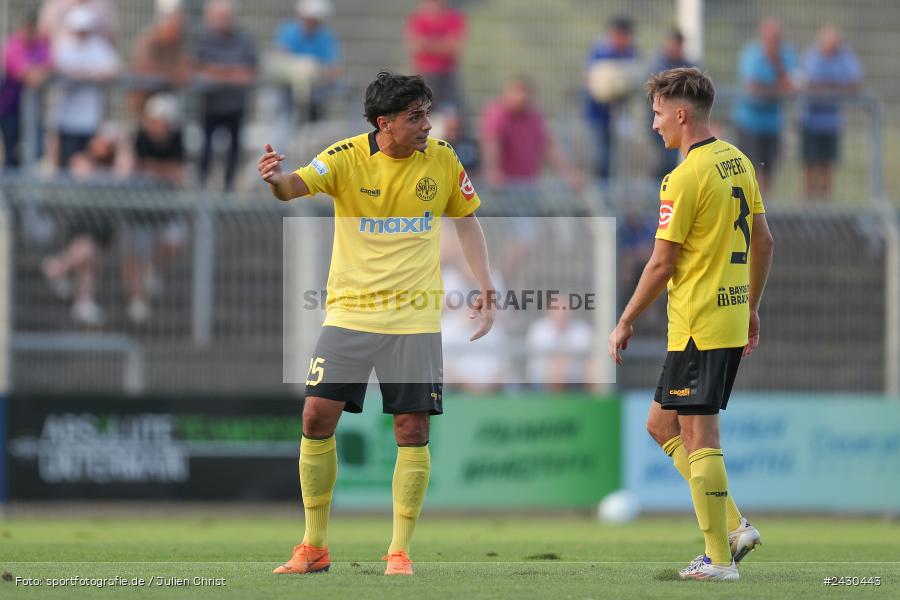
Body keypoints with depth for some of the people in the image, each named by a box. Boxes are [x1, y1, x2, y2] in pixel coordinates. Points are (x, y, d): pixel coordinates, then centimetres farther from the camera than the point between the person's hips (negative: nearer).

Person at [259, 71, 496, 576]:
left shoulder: (442, 160, 0)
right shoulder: (347, 157, -7)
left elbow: (467, 222, 12)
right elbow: (296, 187, -22)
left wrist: (486, 287, 3)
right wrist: (276, 179, -46)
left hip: (416, 316, 1)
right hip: (350, 310, -1)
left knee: (413, 427, -4)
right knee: (318, 416, -6)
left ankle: (400, 551, 6)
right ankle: (314, 548, 6)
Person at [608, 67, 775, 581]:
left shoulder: (685, 178, -16)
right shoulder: (738, 162, 11)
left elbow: (662, 265, -15)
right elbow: (763, 241, 16)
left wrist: (626, 323, -6)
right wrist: (752, 308, 25)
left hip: (698, 326, -9)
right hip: (732, 317, 9)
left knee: (698, 434, -3)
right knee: (662, 424, 17)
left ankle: (719, 558, -2)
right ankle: (735, 528, 11)